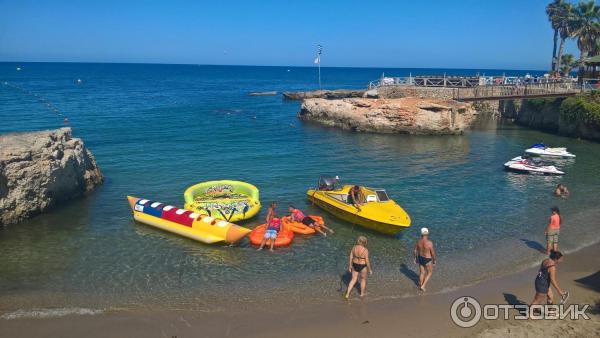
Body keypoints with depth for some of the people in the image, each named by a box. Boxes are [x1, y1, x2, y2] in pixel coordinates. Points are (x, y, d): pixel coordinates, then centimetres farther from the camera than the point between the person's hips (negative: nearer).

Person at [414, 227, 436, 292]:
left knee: (422, 272, 23)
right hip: (427, 260, -4)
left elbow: (415, 251, -1)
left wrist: (415, 258, 14)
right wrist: (434, 260, 0)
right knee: (429, 272, 21)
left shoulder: (418, 241, -13)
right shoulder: (429, 242, -29)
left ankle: (420, 285, 39)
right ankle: (423, 286, 18)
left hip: (420, 258, 4)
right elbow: (433, 253, -18)